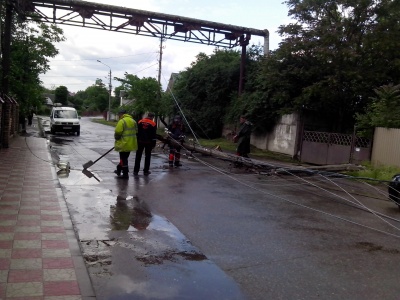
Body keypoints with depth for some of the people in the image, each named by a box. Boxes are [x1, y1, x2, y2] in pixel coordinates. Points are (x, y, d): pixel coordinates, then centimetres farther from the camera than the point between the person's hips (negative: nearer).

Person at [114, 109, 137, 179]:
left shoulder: (122, 121, -15)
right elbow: (136, 131, 15)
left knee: (123, 159, 1)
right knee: (124, 158, 20)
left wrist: (117, 139, 2)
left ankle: (125, 174, 5)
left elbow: (117, 133, -17)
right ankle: (119, 170, 36)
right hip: (131, 144, 8)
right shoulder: (133, 121, 11)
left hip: (124, 144, -8)